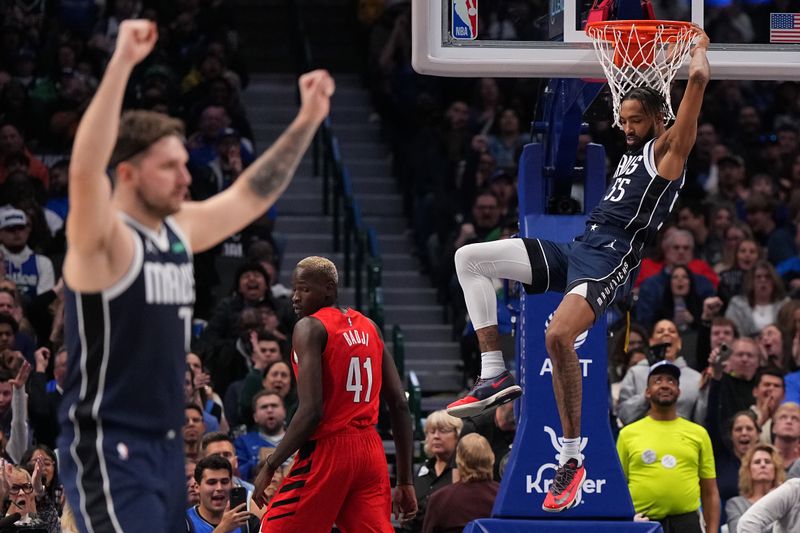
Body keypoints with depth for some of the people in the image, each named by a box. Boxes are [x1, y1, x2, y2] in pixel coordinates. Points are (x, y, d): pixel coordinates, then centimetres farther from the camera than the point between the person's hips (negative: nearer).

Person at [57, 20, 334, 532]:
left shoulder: (181, 230, 10)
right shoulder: (102, 238, -14)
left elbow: (251, 195, 24)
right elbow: (85, 169, -33)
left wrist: (307, 121, 17)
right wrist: (122, 63, -39)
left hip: (167, 447, 9)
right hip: (109, 451, -9)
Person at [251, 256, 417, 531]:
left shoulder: (310, 328, -8)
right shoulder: (368, 328, 13)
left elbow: (311, 411, -19)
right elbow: (399, 406, 11)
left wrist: (270, 466, -12)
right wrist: (405, 481, 14)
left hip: (325, 451, -7)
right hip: (370, 452, 7)